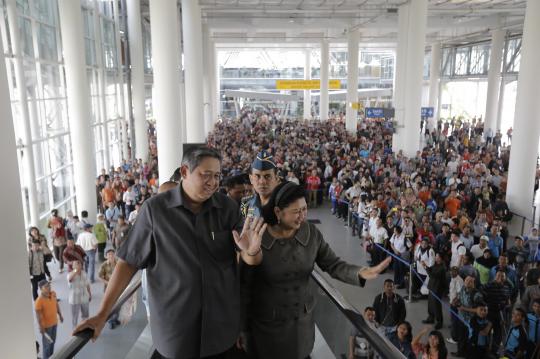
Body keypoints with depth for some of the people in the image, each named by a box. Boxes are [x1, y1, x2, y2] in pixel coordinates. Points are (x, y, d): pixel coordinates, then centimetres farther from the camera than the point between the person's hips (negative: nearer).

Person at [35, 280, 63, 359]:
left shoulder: (53, 294, -9)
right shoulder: (39, 301, -29)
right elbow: (38, 315, -22)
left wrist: (60, 315, 16)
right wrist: (41, 327, -18)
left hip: (54, 322, 7)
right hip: (46, 325, -7)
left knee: (53, 341, 24)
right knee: (47, 343, 11)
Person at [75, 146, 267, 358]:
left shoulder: (228, 208, -4)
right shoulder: (155, 208, -11)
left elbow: (251, 260, -1)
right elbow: (129, 263, -5)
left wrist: (252, 251, -24)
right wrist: (102, 314, -8)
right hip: (173, 328, -2)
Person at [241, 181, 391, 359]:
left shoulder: (311, 233, -10)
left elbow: (333, 265, -6)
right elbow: (245, 286, -10)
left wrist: (360, 273, -26)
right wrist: (243, 326, -4)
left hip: (303, 320, 3)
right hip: (267, 323, -3)